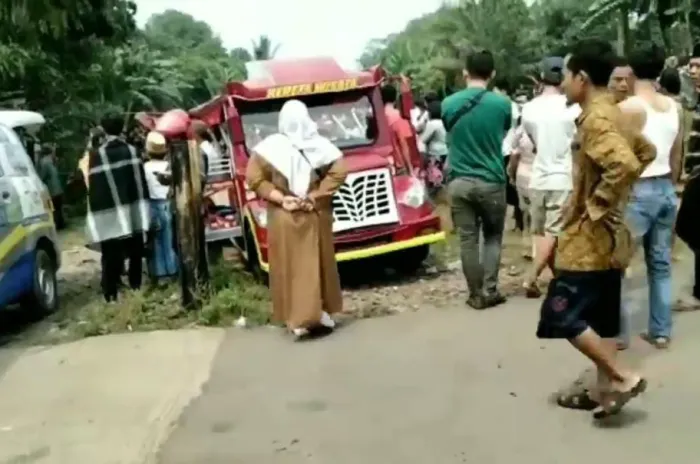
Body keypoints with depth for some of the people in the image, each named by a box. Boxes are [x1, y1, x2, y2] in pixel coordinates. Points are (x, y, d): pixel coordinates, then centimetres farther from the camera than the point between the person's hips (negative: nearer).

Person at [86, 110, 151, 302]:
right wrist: (143, 210, 13)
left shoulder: (97, 155, -8)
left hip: (110, 214, -3)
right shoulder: (132, 151, 4)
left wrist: (96, 209, -3)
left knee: (112, 256, 0)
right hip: (133, 212, 3)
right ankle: (136, 287, 19)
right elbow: (142, 182, 7)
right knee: (135, 254, 13)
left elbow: (94, 186, -9)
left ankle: (111, 293, 1)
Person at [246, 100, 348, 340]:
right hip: (315, 216, 1)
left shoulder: (270, 146, -6)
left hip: (283, 217, -1)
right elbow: (339, 171, -10)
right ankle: (321, 311, 22)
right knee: (317, 263, 15)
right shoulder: (319, 144, -4)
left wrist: (279, 198, -11)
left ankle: (299, 318, 4)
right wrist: (315, 196, -10)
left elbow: (254, 177, -10)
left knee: (290, 265, 5)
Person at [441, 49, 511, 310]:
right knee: (493, 236, 15)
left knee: (467, 239, 7)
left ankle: (476, 294, 13)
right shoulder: (501, 104, -6)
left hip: (459, 181, 1)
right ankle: (489, 291, 8)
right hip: (491, 181, -1)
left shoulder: (449, 104, -1)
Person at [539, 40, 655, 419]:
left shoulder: (595, 120, -20)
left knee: (562, 316, -3)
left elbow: (625, 164, -35)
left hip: (588, 237, -10)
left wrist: (598, 203, -22)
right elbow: (645, 152, 24)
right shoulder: (612, 114, 10)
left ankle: (624, 377, 2)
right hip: (606, 238, 10)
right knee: (601, 318, 15)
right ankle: (604, 390, 22)